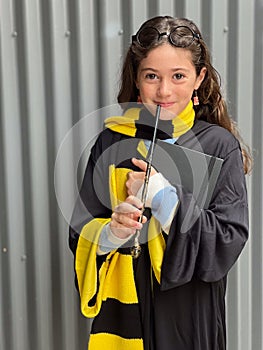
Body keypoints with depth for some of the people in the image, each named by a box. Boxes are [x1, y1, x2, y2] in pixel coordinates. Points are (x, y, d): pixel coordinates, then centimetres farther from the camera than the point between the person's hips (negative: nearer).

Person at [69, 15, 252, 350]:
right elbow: (80, 233, -2)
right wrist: (111, 234, -22)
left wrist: (164, 196, -21)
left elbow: (230, 242, -14)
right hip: (121, 309, 2)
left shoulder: (221, 146, -10)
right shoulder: (112, 140, -4)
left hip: (190, 313, -1)